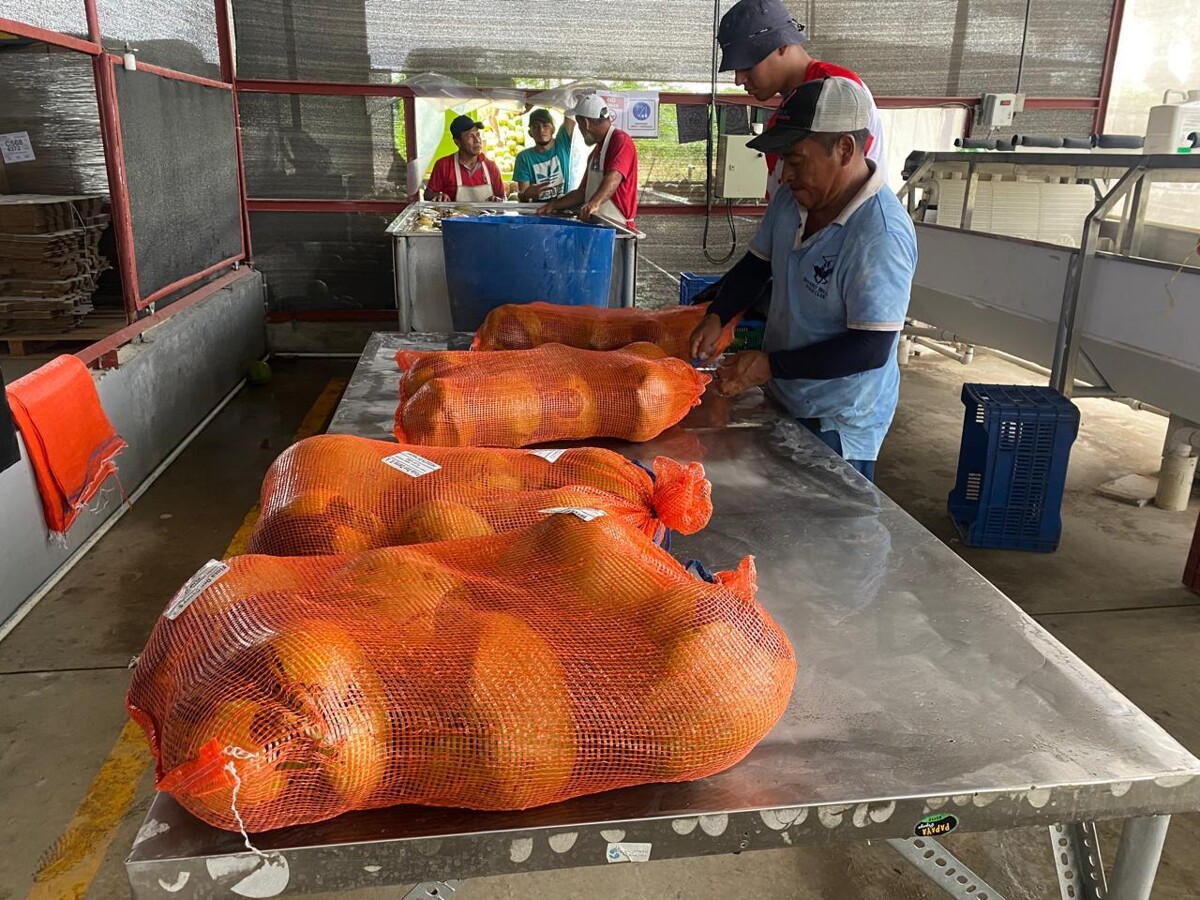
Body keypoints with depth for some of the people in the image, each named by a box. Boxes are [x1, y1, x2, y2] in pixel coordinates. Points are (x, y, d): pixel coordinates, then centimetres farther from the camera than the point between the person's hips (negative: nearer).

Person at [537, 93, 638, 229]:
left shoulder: (621, 141, -10)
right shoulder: (595, 152, 20)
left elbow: (613, 178, -28)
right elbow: (583, 192, 23)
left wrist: (595, 203, -44)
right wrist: (554, 205, 12)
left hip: (616, 226, -8)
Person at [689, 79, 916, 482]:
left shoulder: (881, 234, -28)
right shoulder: (792, 198, -4)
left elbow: (872, 349, -29)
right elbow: (757, 264, 11)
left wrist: (770, 364, -28)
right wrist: (715, 317, -7)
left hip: (840, 424, -8)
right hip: (783, 400, 8)